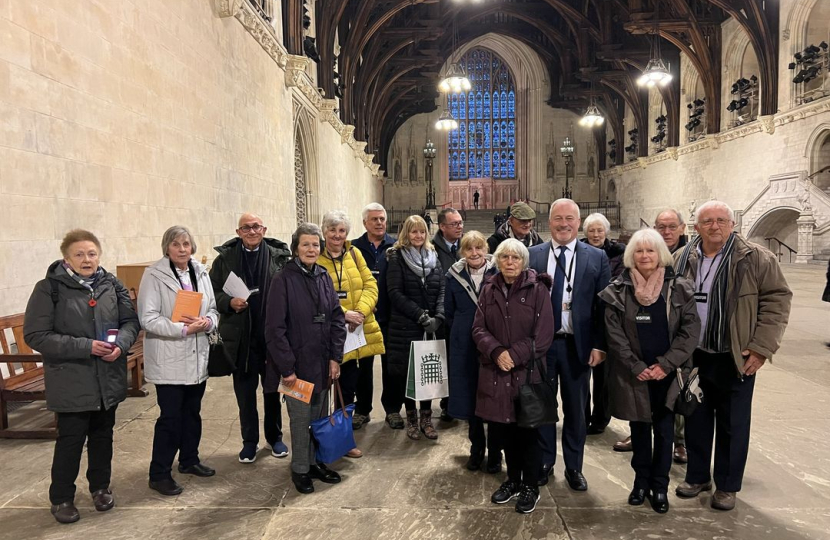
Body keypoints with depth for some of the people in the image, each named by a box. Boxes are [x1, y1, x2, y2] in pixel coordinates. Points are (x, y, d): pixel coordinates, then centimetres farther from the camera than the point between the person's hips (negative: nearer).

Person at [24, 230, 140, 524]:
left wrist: (120, 344, -17)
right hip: (71, 381, -4)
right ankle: (61, 498, 27)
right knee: (71, 439, 7)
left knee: (103, 435, 17)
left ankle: (100, 487, 36)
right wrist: (85, 347, -22)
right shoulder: (49, 288, -11)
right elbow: (36, 335, -14)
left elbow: (130, 321, 4)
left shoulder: (112, 284, 1)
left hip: (108, 378, 4)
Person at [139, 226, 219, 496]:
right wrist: (184, 329, -22)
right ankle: (159, 474, 14)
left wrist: (207, 322, -11)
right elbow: (148, 318, -16)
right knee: (170, 416, -1)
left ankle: (189, 460, 35)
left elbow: (213, 309, 11)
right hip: (169, 359, -6)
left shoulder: (201, 272, 6)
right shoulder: (154, 275, -10)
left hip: (198, 356, 6)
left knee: (192, 412, 17)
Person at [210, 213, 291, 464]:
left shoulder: (279, 256, -3)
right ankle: (249, 441, 28)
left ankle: (275, 437, 33)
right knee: (244, 391, 11)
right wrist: (229, 302, -15)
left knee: (273, 389, 15)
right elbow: (212, 291, 3)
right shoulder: (225, 258, -1)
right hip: (240, 337, 1)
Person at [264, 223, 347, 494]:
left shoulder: (324, 277, 4)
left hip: (322, 362, 5)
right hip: (297, 364, -5)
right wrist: (286, 367, -14)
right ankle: (300, 469, 23)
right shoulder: (283, 280, -12)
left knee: (320, 416, 14)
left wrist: (335, 357, 0)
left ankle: (316, 462, 32)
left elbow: (337, 318, 7)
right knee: (301, 418, 5)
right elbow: (274, 328, -13)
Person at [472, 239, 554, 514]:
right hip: (496, 371, 4)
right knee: (504, 427, 12)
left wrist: (514, 356, -15)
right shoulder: (489, 289, 5)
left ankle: (530, 486, 23)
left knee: (527, 429, 6)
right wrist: (497, 352, -14)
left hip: (528, 371, -3)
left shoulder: (537, 289, -6)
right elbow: (478, 329, 2)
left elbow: (543, 335, -10)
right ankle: (513, 479, 31)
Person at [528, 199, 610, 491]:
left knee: (576, 408, 13)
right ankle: (545, 462, 32)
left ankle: (573, 467, 30)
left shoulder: (597, 257, -1)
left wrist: (600, 344, -8)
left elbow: (604, 305, -2)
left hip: (577, 345, 0)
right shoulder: (532, 255, 0)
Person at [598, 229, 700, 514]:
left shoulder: (679, 289, -1)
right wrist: (636, 367, -10)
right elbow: (615, 334, -3)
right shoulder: (618, 291, -2)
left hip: (667, 373, 0)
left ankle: (659, 486, 21)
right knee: (639, 429, 12)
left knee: (664, 431, 7)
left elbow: (691, 330, -4)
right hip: (633, 374, 0)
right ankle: (641, 480, 27)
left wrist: (665, 365, -12)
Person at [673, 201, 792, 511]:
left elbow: (777, 299, -7)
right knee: (696, 419, 13)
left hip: (735, 358, -3)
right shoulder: (682, 259, 3)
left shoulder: (756, 258, -6)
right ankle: (697, 476, 30)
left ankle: (727, 486, 24)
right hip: (693, 356, 3)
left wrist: (762, 348, -12)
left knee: (732, 424, 8)